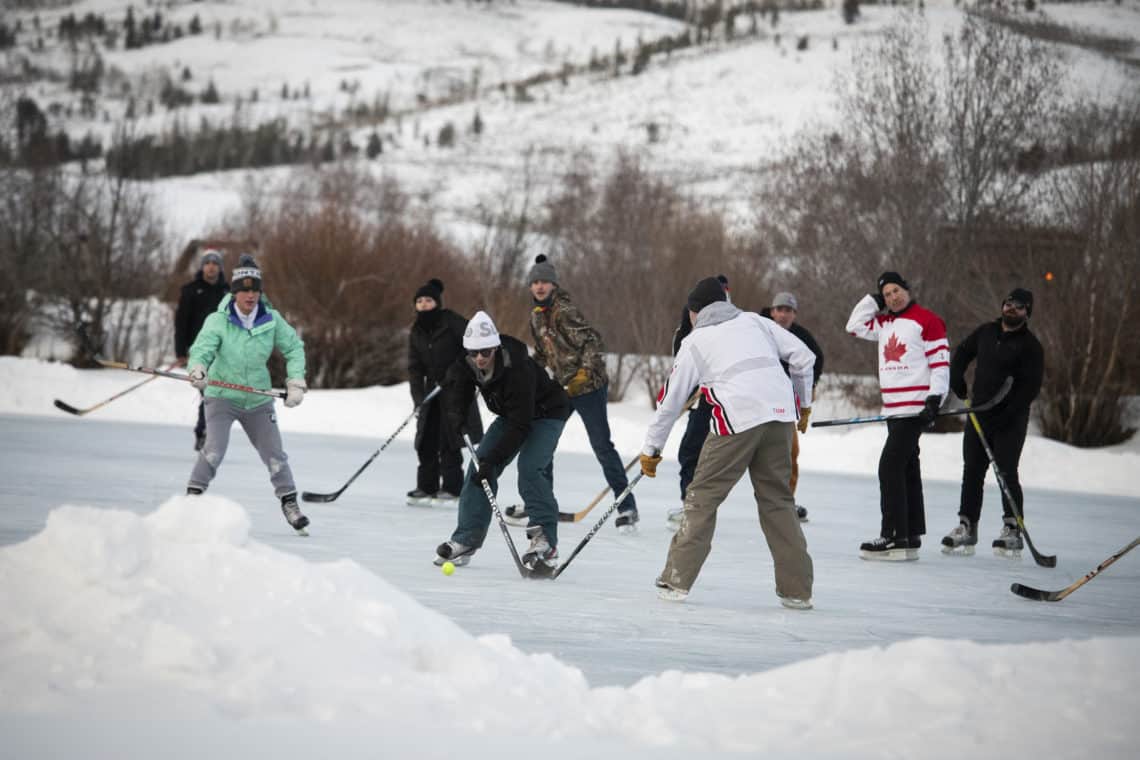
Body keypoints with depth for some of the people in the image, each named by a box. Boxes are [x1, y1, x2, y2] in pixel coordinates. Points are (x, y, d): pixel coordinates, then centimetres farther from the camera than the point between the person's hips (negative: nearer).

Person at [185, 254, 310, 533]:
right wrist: (197, 369, -48)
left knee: (274, 454, 3)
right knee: (214, 449, -20)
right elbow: (202, 348, -26)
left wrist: (296, 381, -3)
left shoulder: (271, 320, -6)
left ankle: (289, 503, 20)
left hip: (257, 398, 3)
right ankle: (193, 496, -7)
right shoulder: (218, 321, -14)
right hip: (222, 395, -3)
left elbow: (294, 347, 6)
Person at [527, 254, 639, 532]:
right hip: (561, 387, 9)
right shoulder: (537, 314, 11)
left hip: (588, 386, -9)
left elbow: (592, 341, -20)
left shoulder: (564, 310, -16)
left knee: (602, 445, -9)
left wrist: (585, 372, -27)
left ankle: (626, 506, -4)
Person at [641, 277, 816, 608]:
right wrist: (802, 404, 29)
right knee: (777, 500, 13)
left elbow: (671, 400, 17)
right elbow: (803, 357, 16)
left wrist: (651, 449, 26)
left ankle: (677, 581, 7)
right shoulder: (755, 321, 22)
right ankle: (797, 590, 10)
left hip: (737, 418, -4)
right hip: (780, 415, 4)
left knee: (703, 496, 8)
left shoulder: (694, 342, 14)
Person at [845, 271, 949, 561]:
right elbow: (855, 326, 16)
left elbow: (940, 363, -11)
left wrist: (934, 399, -17)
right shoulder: (884, 323, 14)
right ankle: (911, 537, 16)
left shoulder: (927, 320, -7)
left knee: (890, 467, -14)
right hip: (894, 410, 8)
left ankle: (894, 537, -14)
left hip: (915, 409, -8)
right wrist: (873, 300, 9)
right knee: (907, 471, 11)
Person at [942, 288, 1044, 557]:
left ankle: (1012, 531, -5)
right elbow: (962, 353, 26)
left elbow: (1030, 387, -14)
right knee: (972, 472, 7)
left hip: (1010, 421, -6)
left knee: (1006, 472, -10)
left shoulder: (1030, 346, -8)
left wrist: (1006, 415, -21)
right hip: (979, 416, 6)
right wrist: (957, 381, 8)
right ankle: (967, 528, 12)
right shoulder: (986, 332, 10)